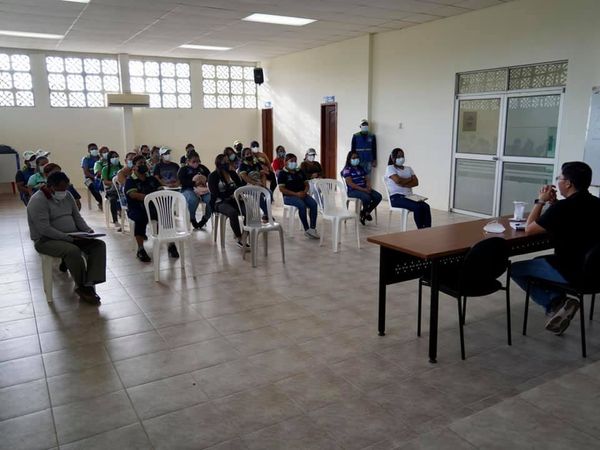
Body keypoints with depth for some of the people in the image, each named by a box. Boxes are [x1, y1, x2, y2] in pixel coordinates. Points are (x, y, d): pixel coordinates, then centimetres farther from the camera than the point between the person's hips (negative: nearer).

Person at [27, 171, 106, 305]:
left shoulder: (67, 195, 8)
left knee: (99, 245, -15)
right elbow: (44, 229, -24)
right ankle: (82, 287, -12)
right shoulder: (38, 200, -16)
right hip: (46, 240, -7)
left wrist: (88, 230, -6)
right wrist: (68, 238, -27)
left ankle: (89, 284, -23)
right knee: (73, 251, -35)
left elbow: (77, 217, 13)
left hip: (73, 236, 7)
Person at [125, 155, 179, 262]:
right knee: (142, 218, -38)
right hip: (136, 208, -4)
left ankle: (171, 245, -16)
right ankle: (140, 250, -29)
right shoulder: (130, 181, 2)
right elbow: (133, 195, -16)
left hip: (153, 207, 4)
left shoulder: (152, 179, 18)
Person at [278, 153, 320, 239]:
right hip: (289, 196, -5)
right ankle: (307, 230, -28)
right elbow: (281, 188, -10)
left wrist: (305, 191, -5)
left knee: (313, 204, -24)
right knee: (302, 205, -34)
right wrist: (296, 194, -17)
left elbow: (306, 184, 20)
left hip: (302, 194, 6)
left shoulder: (300, 172, 19)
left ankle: (313, 228, -26)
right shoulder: (282, 173, 0)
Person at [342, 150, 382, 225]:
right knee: (367, 198, -34)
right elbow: (350, 183, -14)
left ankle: (366, 212, 1)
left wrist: (369, 187, -10)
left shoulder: (361, 168, 18)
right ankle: (363, 212, -2)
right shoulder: (347, 169, -3)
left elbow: (367, 179, 14)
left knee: (378, 196, -17)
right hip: (353, 191, -7)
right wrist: (363, 189, -21)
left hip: (365, 189, 7)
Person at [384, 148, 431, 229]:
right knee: (417, 207, -30)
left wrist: (403, 184, -12)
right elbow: (398, 180, -16)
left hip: (409, 196, 6)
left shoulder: (408, 169, 19)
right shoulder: (390, 168, 2)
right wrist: (410, 179, 1)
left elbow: (416, 182, 4)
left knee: (426, 207, -23)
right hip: (396, 197, -5)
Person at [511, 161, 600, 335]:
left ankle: (555, 303, -1)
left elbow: (529, 229, -9)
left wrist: (541, 201, -1)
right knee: (539, 262, 30)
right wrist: (554, 203, 8)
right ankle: (559, 301, 18)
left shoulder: (563, 207, -22)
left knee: (515, 269, 8)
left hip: (570, 272, -8)